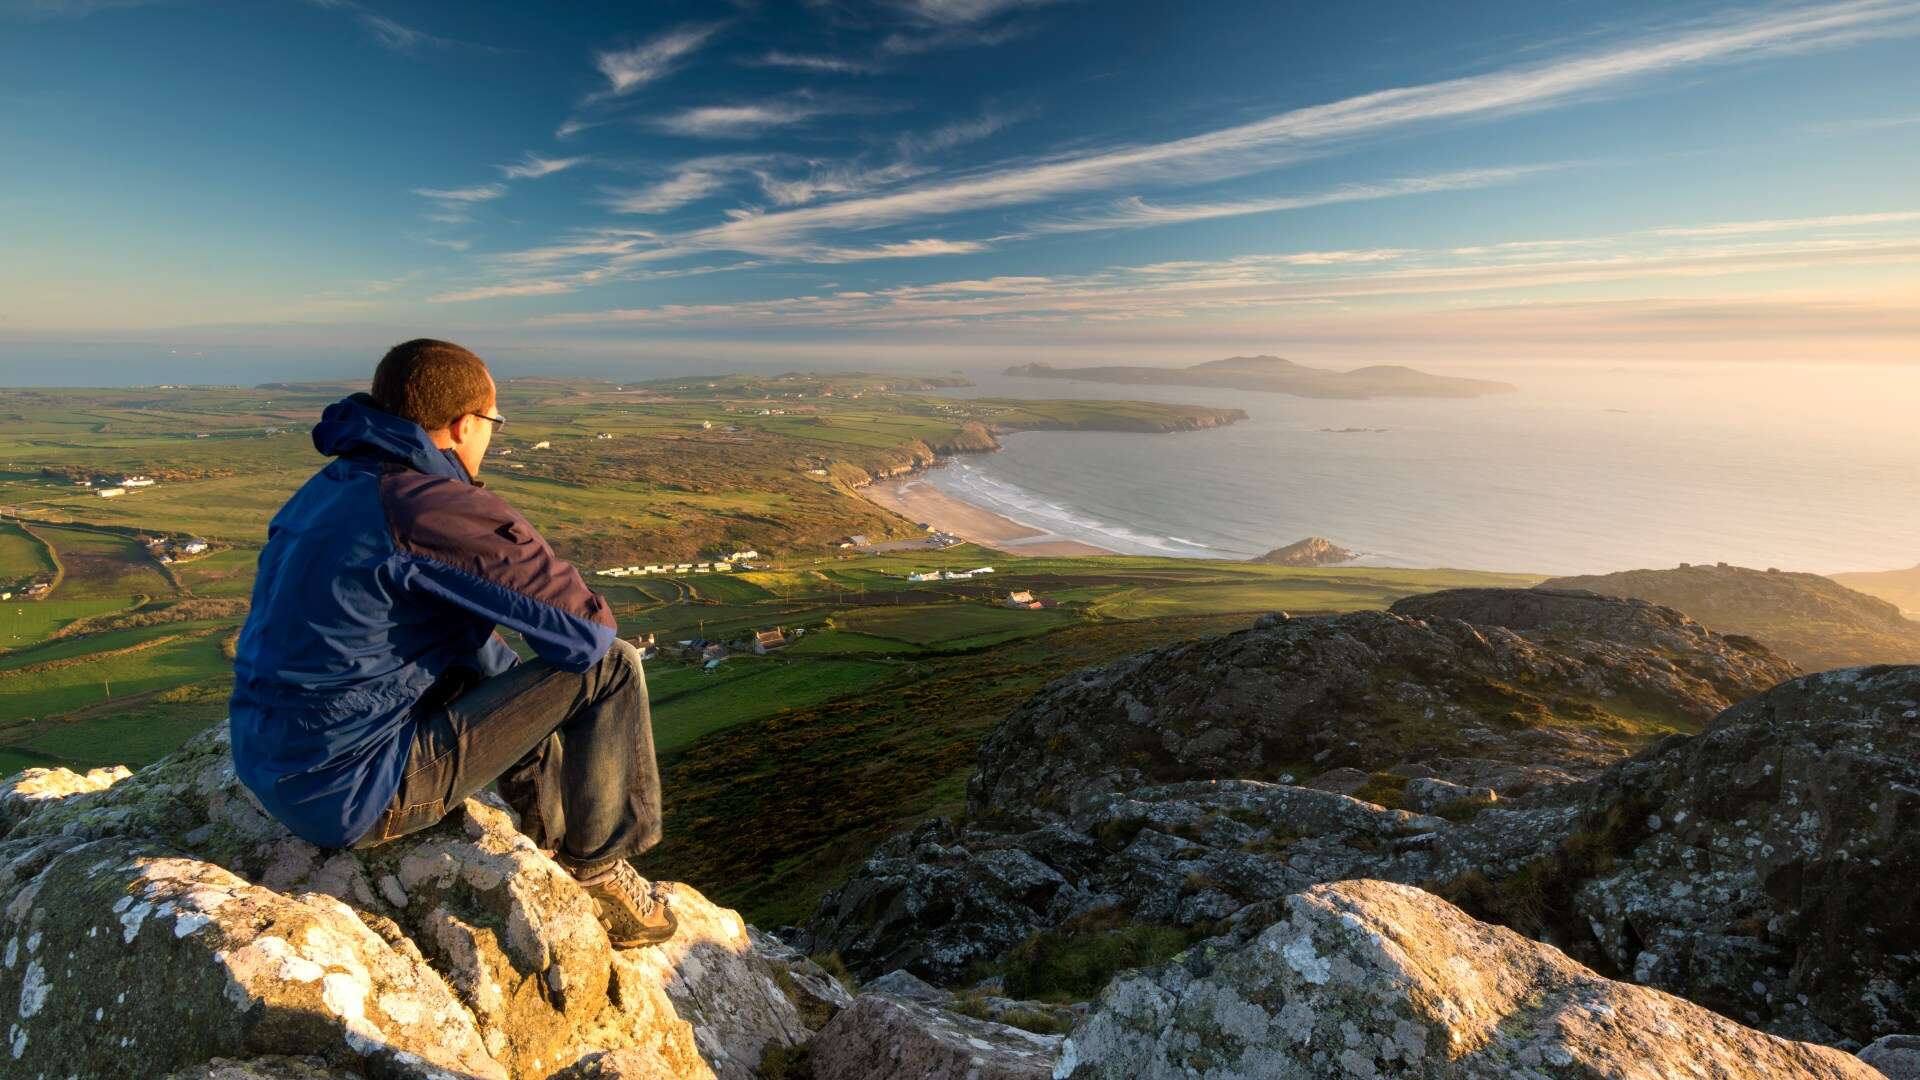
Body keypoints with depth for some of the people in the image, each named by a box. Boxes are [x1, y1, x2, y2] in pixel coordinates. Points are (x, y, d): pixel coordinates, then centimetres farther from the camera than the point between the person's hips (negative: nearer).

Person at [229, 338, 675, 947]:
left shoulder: (328, 489, 10)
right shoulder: (439, 508, -21)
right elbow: (588, 629, -18)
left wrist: (526, 688, 21)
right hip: (357, 795, -9)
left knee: (495, 669, 28)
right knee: (610, 668, -10)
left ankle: (558, 844, 33)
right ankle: (596, 869, 9)